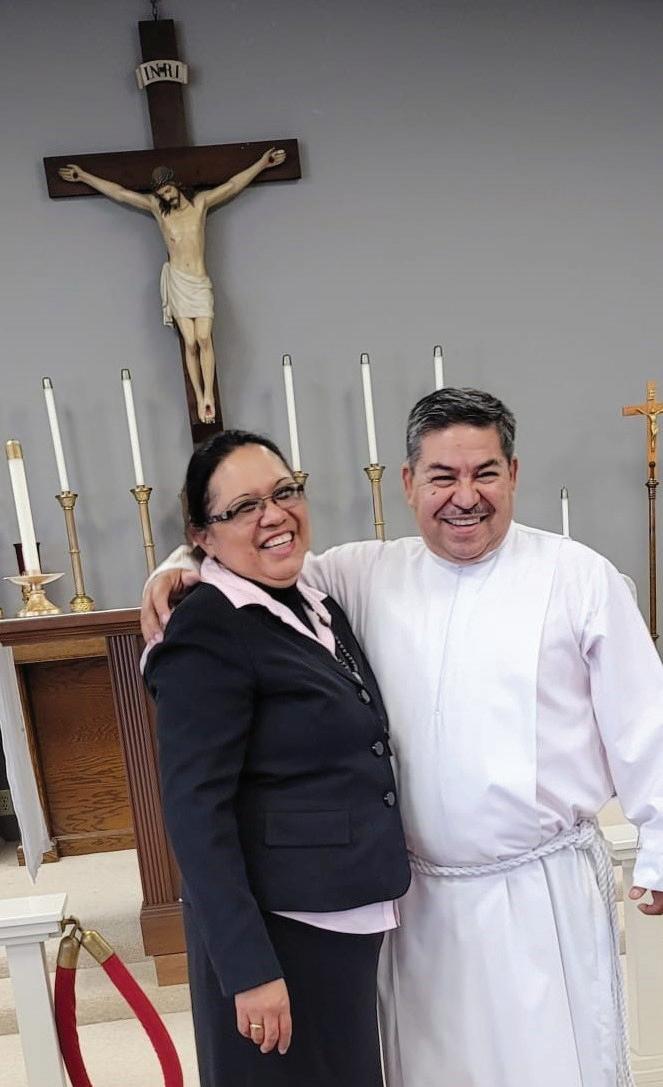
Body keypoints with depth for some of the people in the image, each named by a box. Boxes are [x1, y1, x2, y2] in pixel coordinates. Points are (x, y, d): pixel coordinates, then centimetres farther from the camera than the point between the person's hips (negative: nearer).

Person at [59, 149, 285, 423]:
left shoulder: (200, 202, 7)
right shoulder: (156, 206, 8)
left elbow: (233, 185, 9)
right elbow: (118, 192, 13)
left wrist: (262, 163, 9)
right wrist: (83, 175, 16)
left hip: (200, 282, 0)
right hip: (177, 281, 0)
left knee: (204, 339, -14)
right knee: (190, 343, -5)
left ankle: (209, 395, -11)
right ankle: (200, 399, 0)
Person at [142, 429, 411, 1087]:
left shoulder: (320, 607, 5)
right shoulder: (206, 634, -20)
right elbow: (195, 814, -21)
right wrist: (249, 969, -20)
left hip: (352, 918, 8)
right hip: (277, 930, -8)